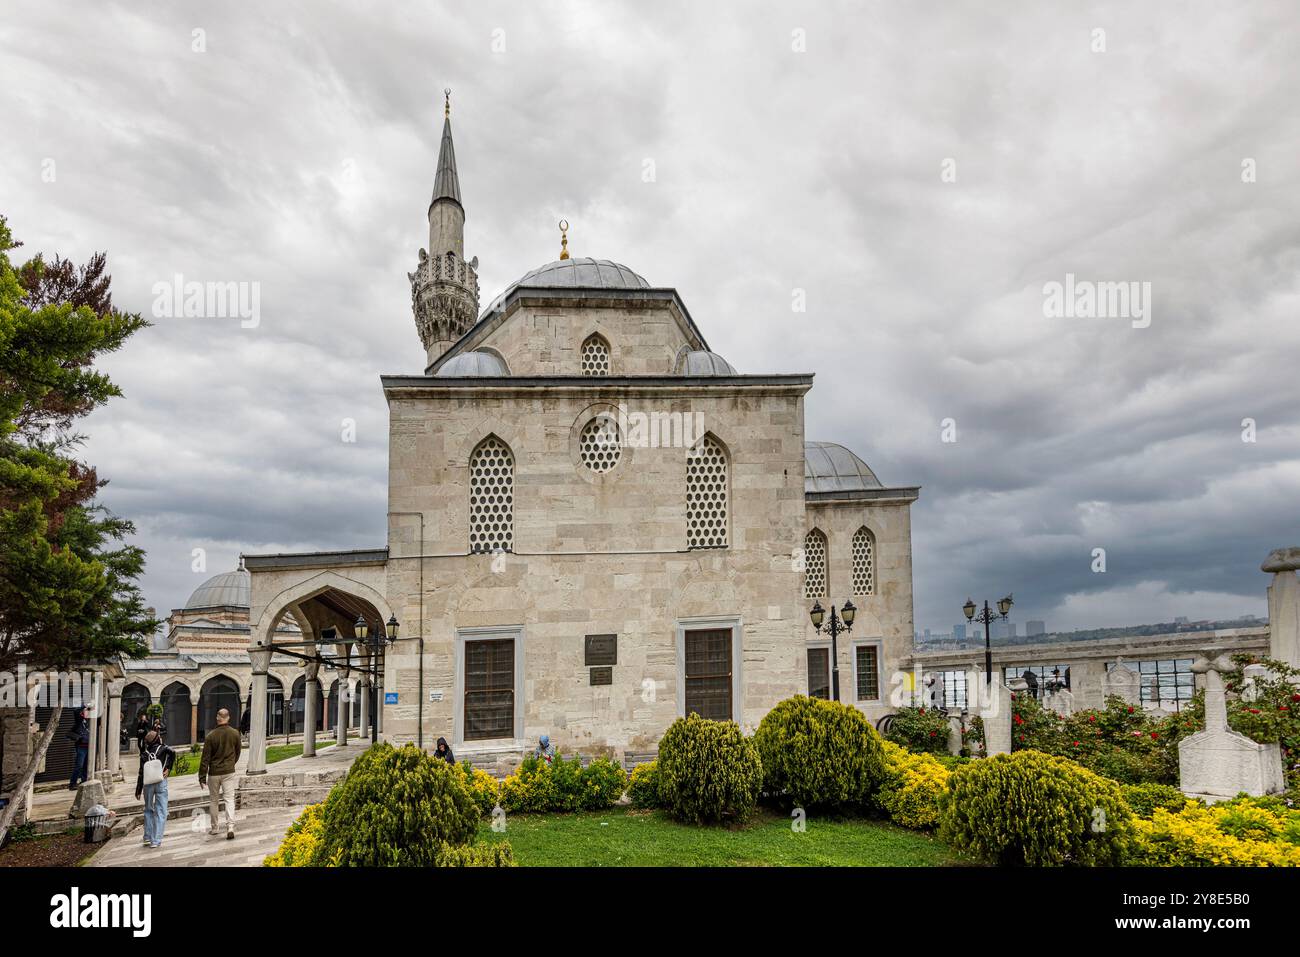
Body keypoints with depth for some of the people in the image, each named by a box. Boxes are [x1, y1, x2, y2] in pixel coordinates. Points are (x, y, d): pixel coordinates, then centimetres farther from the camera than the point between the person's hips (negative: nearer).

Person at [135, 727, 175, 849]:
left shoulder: (144, 753, 6)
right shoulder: (162, 748, 0)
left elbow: (141, 773, 4)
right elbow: (172, 752, -21)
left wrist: (138, 790, 9)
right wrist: (168, 769, -9)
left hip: (147, 784, 3)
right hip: (161, 782, -3)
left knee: (148, 810, 19)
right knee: (160, 811, 2)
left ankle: (148, 837, 19)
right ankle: (156, 841, -2)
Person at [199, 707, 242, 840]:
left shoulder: (210, 736, -11)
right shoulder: (235, 733, -3)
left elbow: (205, 758, -8)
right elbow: (237, 753, 10)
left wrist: (202, 777, -1)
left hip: (214, 772, -1)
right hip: (229, 772, 1)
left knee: (213, 800, 14)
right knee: (229, 799, 0)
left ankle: (214, 828, 24)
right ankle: (230, 827, -15)